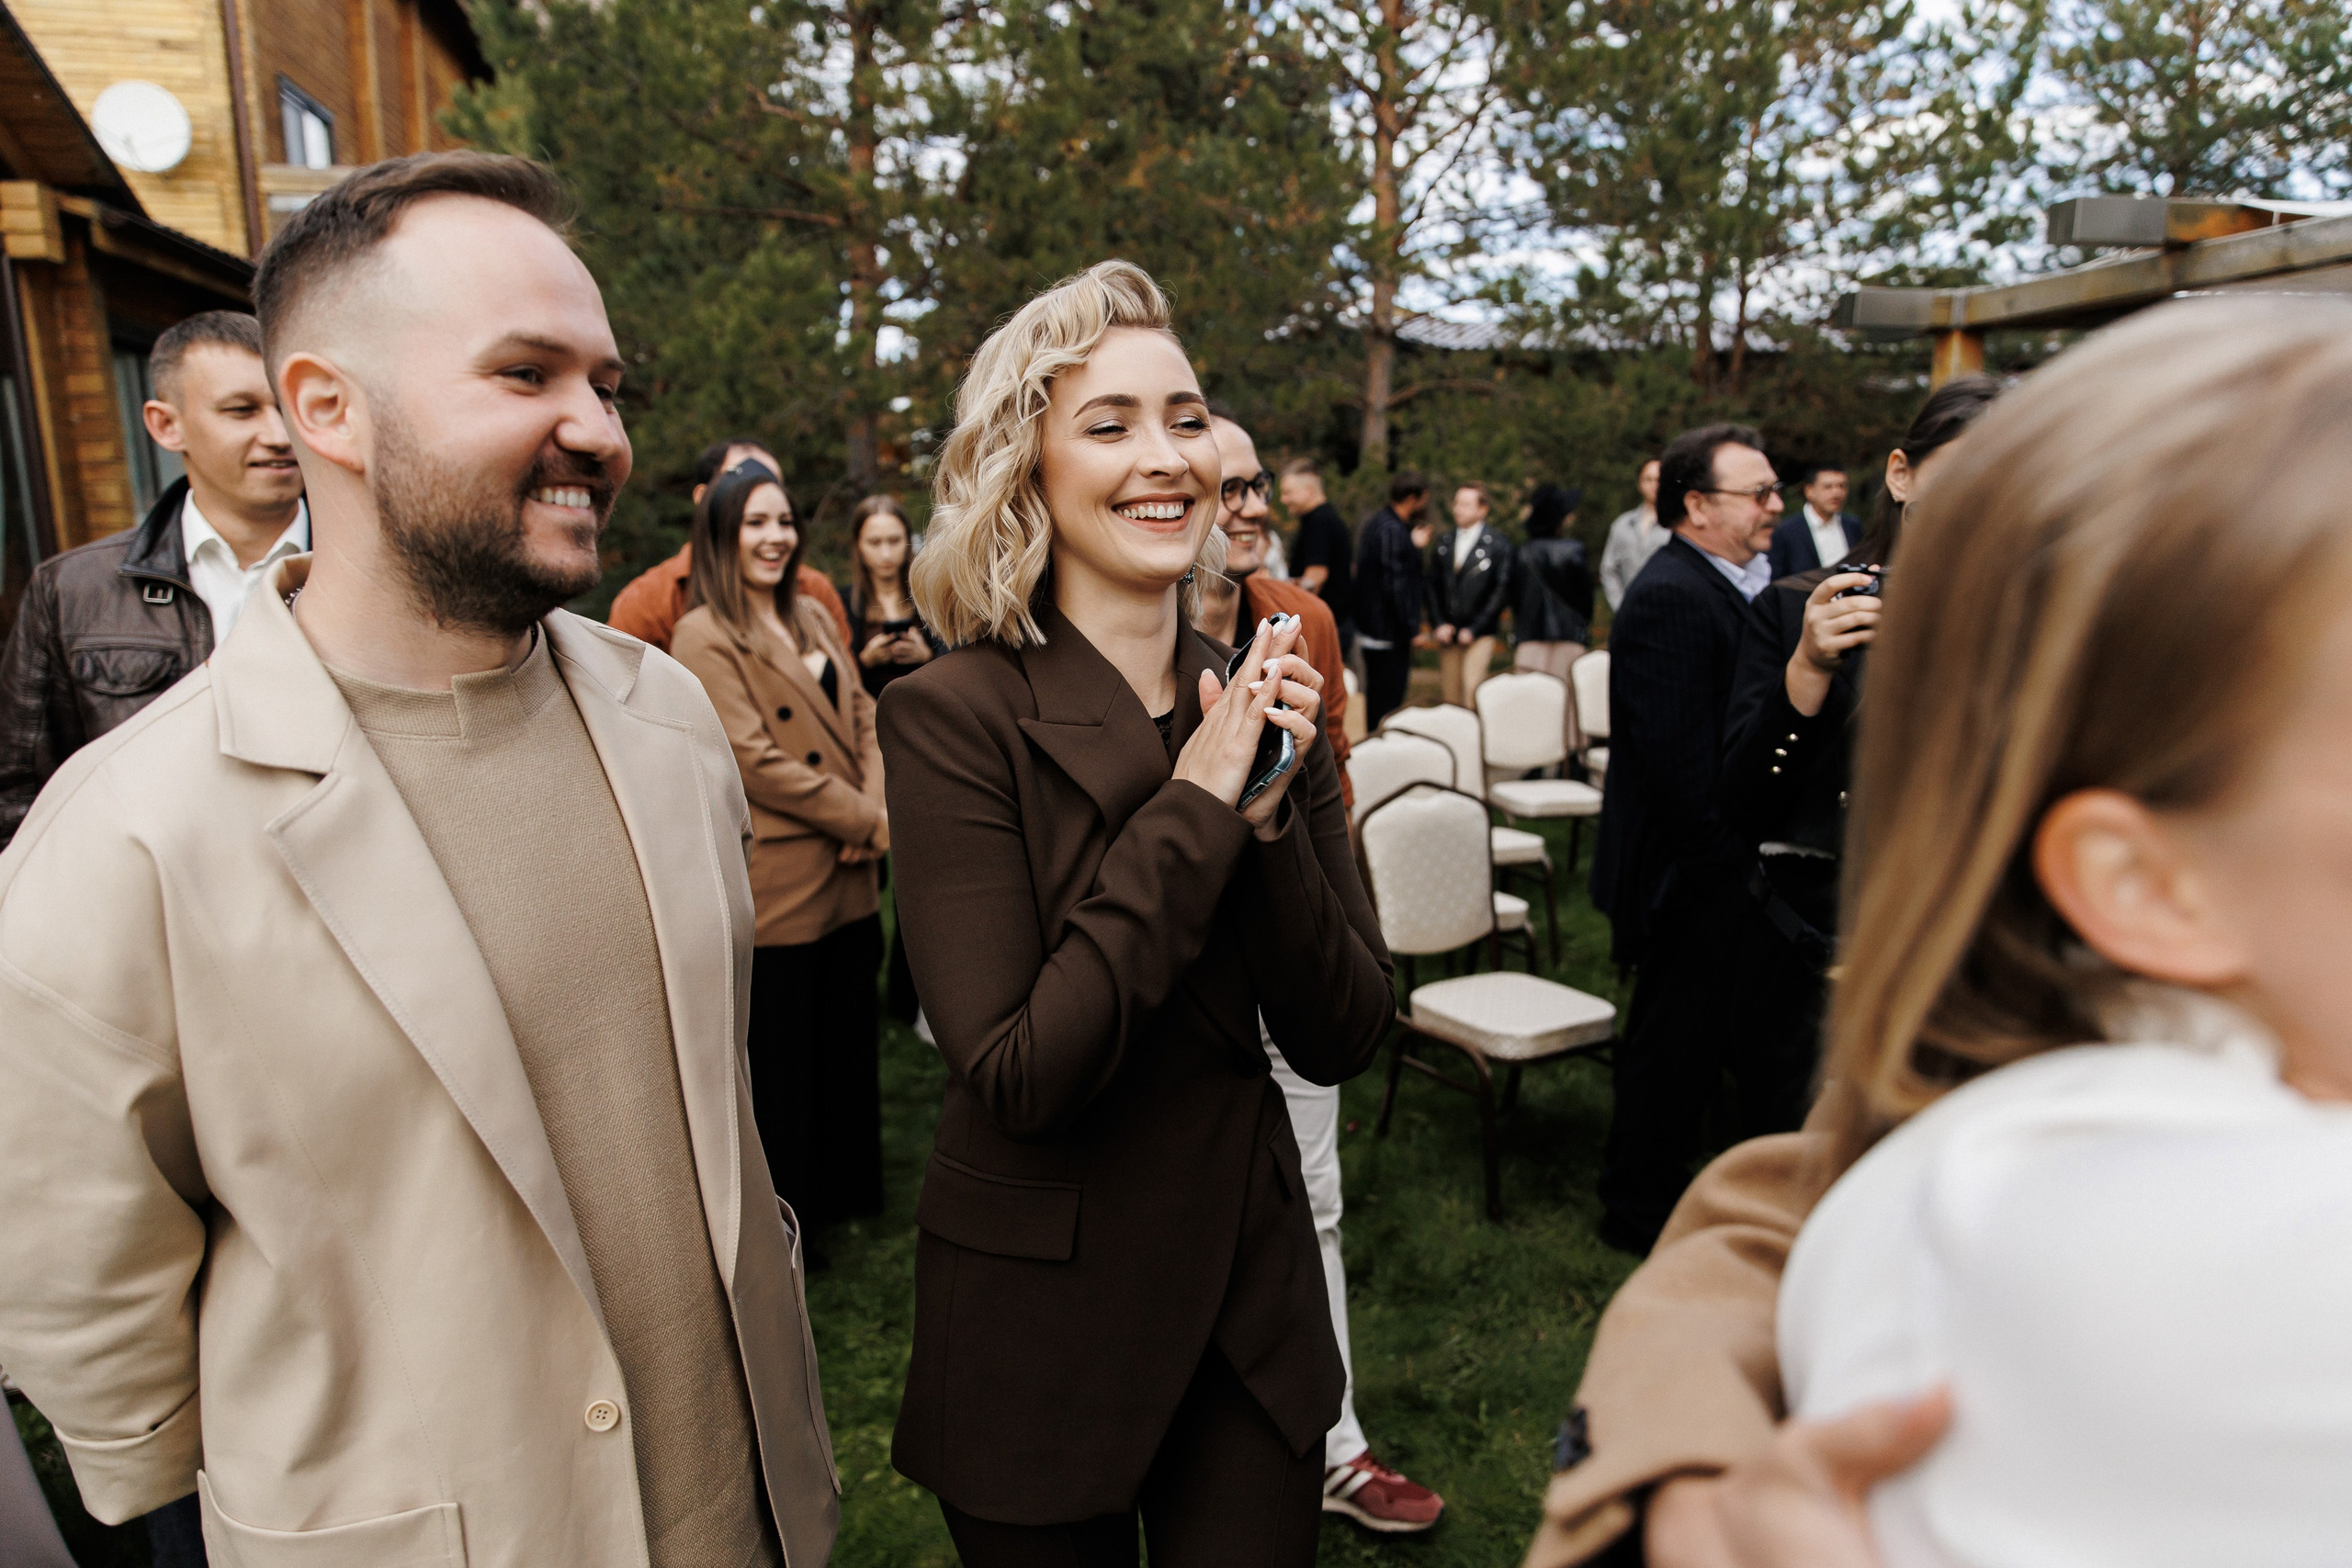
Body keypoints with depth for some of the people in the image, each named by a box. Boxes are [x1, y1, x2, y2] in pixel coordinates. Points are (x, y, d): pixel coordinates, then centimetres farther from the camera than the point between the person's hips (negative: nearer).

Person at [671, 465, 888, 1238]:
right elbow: (755, 761, -18)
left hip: (847, 876, 7)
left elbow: (862, 717, 10)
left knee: (850, 1037, 18)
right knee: (779, 1057, 8)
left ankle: (848, 1188, 37)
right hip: (775, 881, -7)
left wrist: (876, 808, -8)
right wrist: (871, 822, -15)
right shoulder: (704, 638, -11)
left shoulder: (813, 617, 13)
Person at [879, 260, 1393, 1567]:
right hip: (1042, 1324, -3)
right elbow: (1016, 1076, -23)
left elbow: (1343, 1040, -6)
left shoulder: (1260, 698, -2)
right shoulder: (954, 717, -16)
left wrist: (1270, 815, -20)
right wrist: (1193, 810, -24)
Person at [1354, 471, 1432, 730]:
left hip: (1371, 628, 10)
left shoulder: (1374, 523, 13)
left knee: (1376, 695, 17)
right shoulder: (1393, 531, -18)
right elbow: (1396, 584, -22)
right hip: (1390, 631, -10)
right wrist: (1412, 629, -18)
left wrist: (1414, 547, 22)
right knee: (1389, 698, -4)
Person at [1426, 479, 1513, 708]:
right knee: (1449, 696, 3)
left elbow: (1502, 592, -5)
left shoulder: (1498, 545, -1)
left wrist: (1474, 629, -9)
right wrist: (1438, 624, 0)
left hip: (1479, 636, -4)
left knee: (1472, 694, -14)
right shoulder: (1444, 543, 13)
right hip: (1447, 635, 4)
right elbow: (1433, 586, 13)